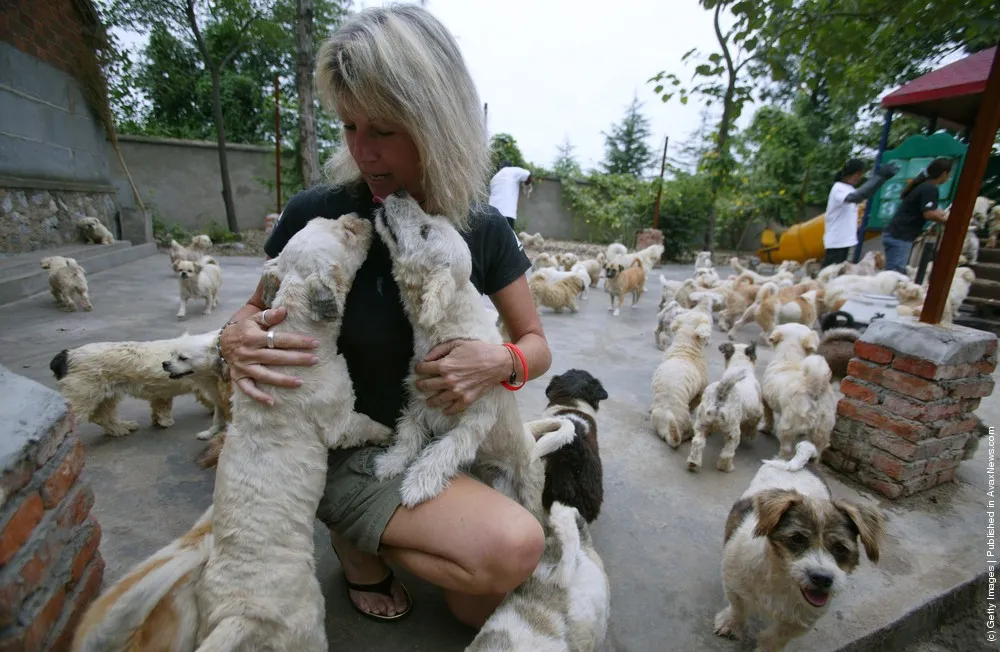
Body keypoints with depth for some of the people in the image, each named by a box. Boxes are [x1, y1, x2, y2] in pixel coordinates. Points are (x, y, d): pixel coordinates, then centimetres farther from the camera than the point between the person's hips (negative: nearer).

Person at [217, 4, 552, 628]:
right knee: (514, 548, -25)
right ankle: (356, 541, 4)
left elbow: (537, 346, -3)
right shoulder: (317, 214, -16)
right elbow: (257, 309, 2)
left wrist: (500, 362, -25)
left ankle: (371, 527, 26)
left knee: (486, 606, 6)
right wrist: (236, 337, -21)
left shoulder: (483, 229, -9)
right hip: (348, 452, -3)